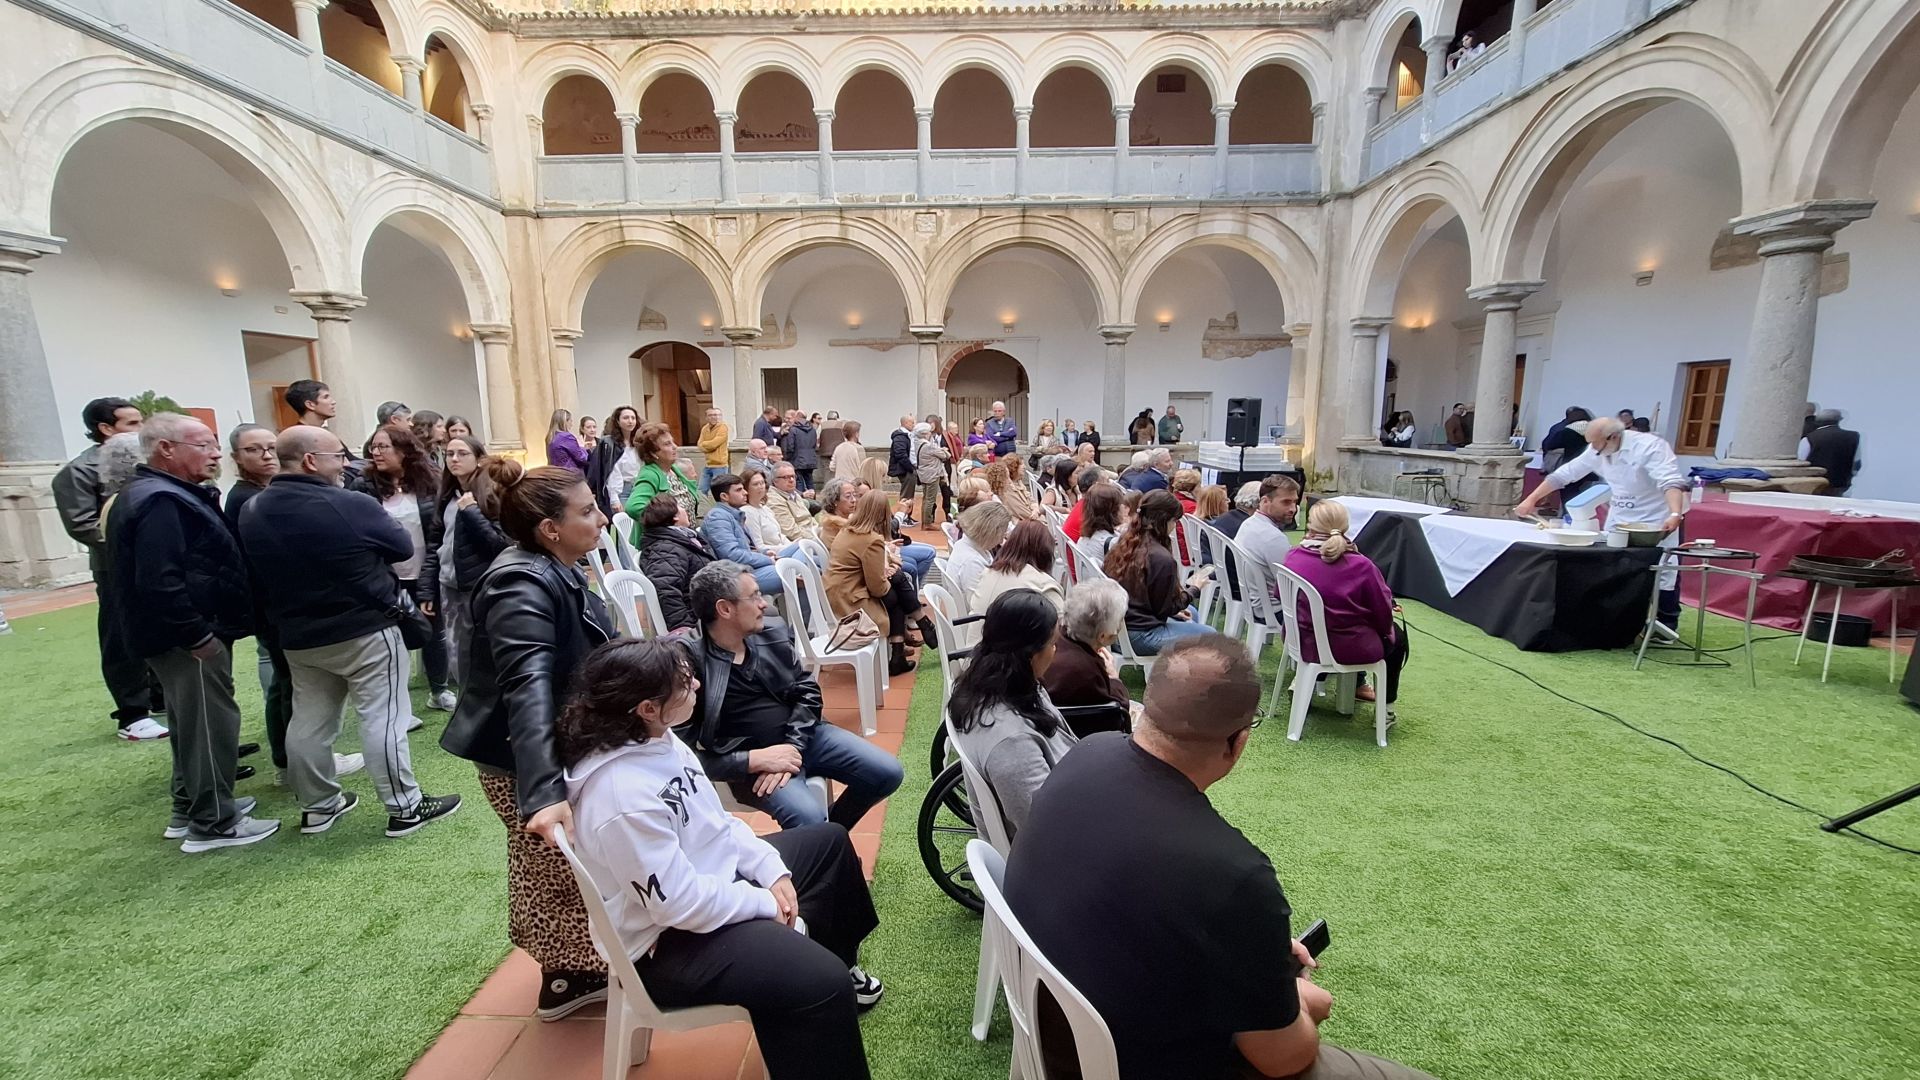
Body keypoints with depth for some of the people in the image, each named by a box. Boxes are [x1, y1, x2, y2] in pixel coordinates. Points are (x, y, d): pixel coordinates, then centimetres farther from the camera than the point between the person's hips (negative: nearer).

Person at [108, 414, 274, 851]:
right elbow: (160, 582, -27)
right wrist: (198, 635, -23)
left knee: (193, 721, 20)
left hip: (187, 634, 11)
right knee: (211, 724, -2)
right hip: (188, 638, -11)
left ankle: (189, 809, 33)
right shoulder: (160, 501, -21)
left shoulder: (163, 494, 14)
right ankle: (213, 824, 9)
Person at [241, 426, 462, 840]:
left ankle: (317, 805, 29)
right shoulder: (349, 505, -21)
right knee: (383, 718, -1)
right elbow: (403, 547, -8)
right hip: (365, 629, -7)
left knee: (309, 720, 16)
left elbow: (256, 575, 14)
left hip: (298, 635, 7)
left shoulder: (252, 511, 2)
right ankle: (405, 808, 6)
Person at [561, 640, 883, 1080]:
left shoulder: (657, 740, -4)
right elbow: (681, 903, -29)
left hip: (715, 877, 10)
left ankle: (839, 963, 40)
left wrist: (772, 870, -4)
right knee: (820, 983, -28)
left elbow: (717, 821, 5)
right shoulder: (623, 797, -33)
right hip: (670, 938, -10)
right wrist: (765, 902, -16)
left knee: (830, 841, 21)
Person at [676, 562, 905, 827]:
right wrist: (756, 760, -21)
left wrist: (793, 746, -12)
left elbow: (807, 690, 3)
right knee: (809, 817, -31)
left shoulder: (774, 632, 0)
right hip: (749, 760, -5)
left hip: (802, 734, 6)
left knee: (887, 772, -3)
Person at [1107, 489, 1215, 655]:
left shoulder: (1124, 545, 2)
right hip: (1140, 636, -9)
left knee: (1190, 613, 25)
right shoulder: (1161, 558, -23)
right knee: (1208, 635, 7)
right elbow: (1165, 608, -12)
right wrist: (1194, 588, 2)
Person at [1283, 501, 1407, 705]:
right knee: (1397, 638, 26)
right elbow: (1384, 613, -10)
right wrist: (1386, 631, 13)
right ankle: (1386, 705, 35)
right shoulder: (1361, 566, -22)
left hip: (1302, 643, 4)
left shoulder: (1291, 559, -12)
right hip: (1350, 649, -4)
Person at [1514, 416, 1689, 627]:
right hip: (1621, 517, 6)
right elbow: (1564, 474, -4)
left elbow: (1671, 482, -34)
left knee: (1663, 570, 0)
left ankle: (1666, 625, 12)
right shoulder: (1598, 451, -8)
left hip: (1659, 518, -6)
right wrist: (1531, 499, -8)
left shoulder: (1649, 447, -25)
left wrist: (1675, 514, -50)